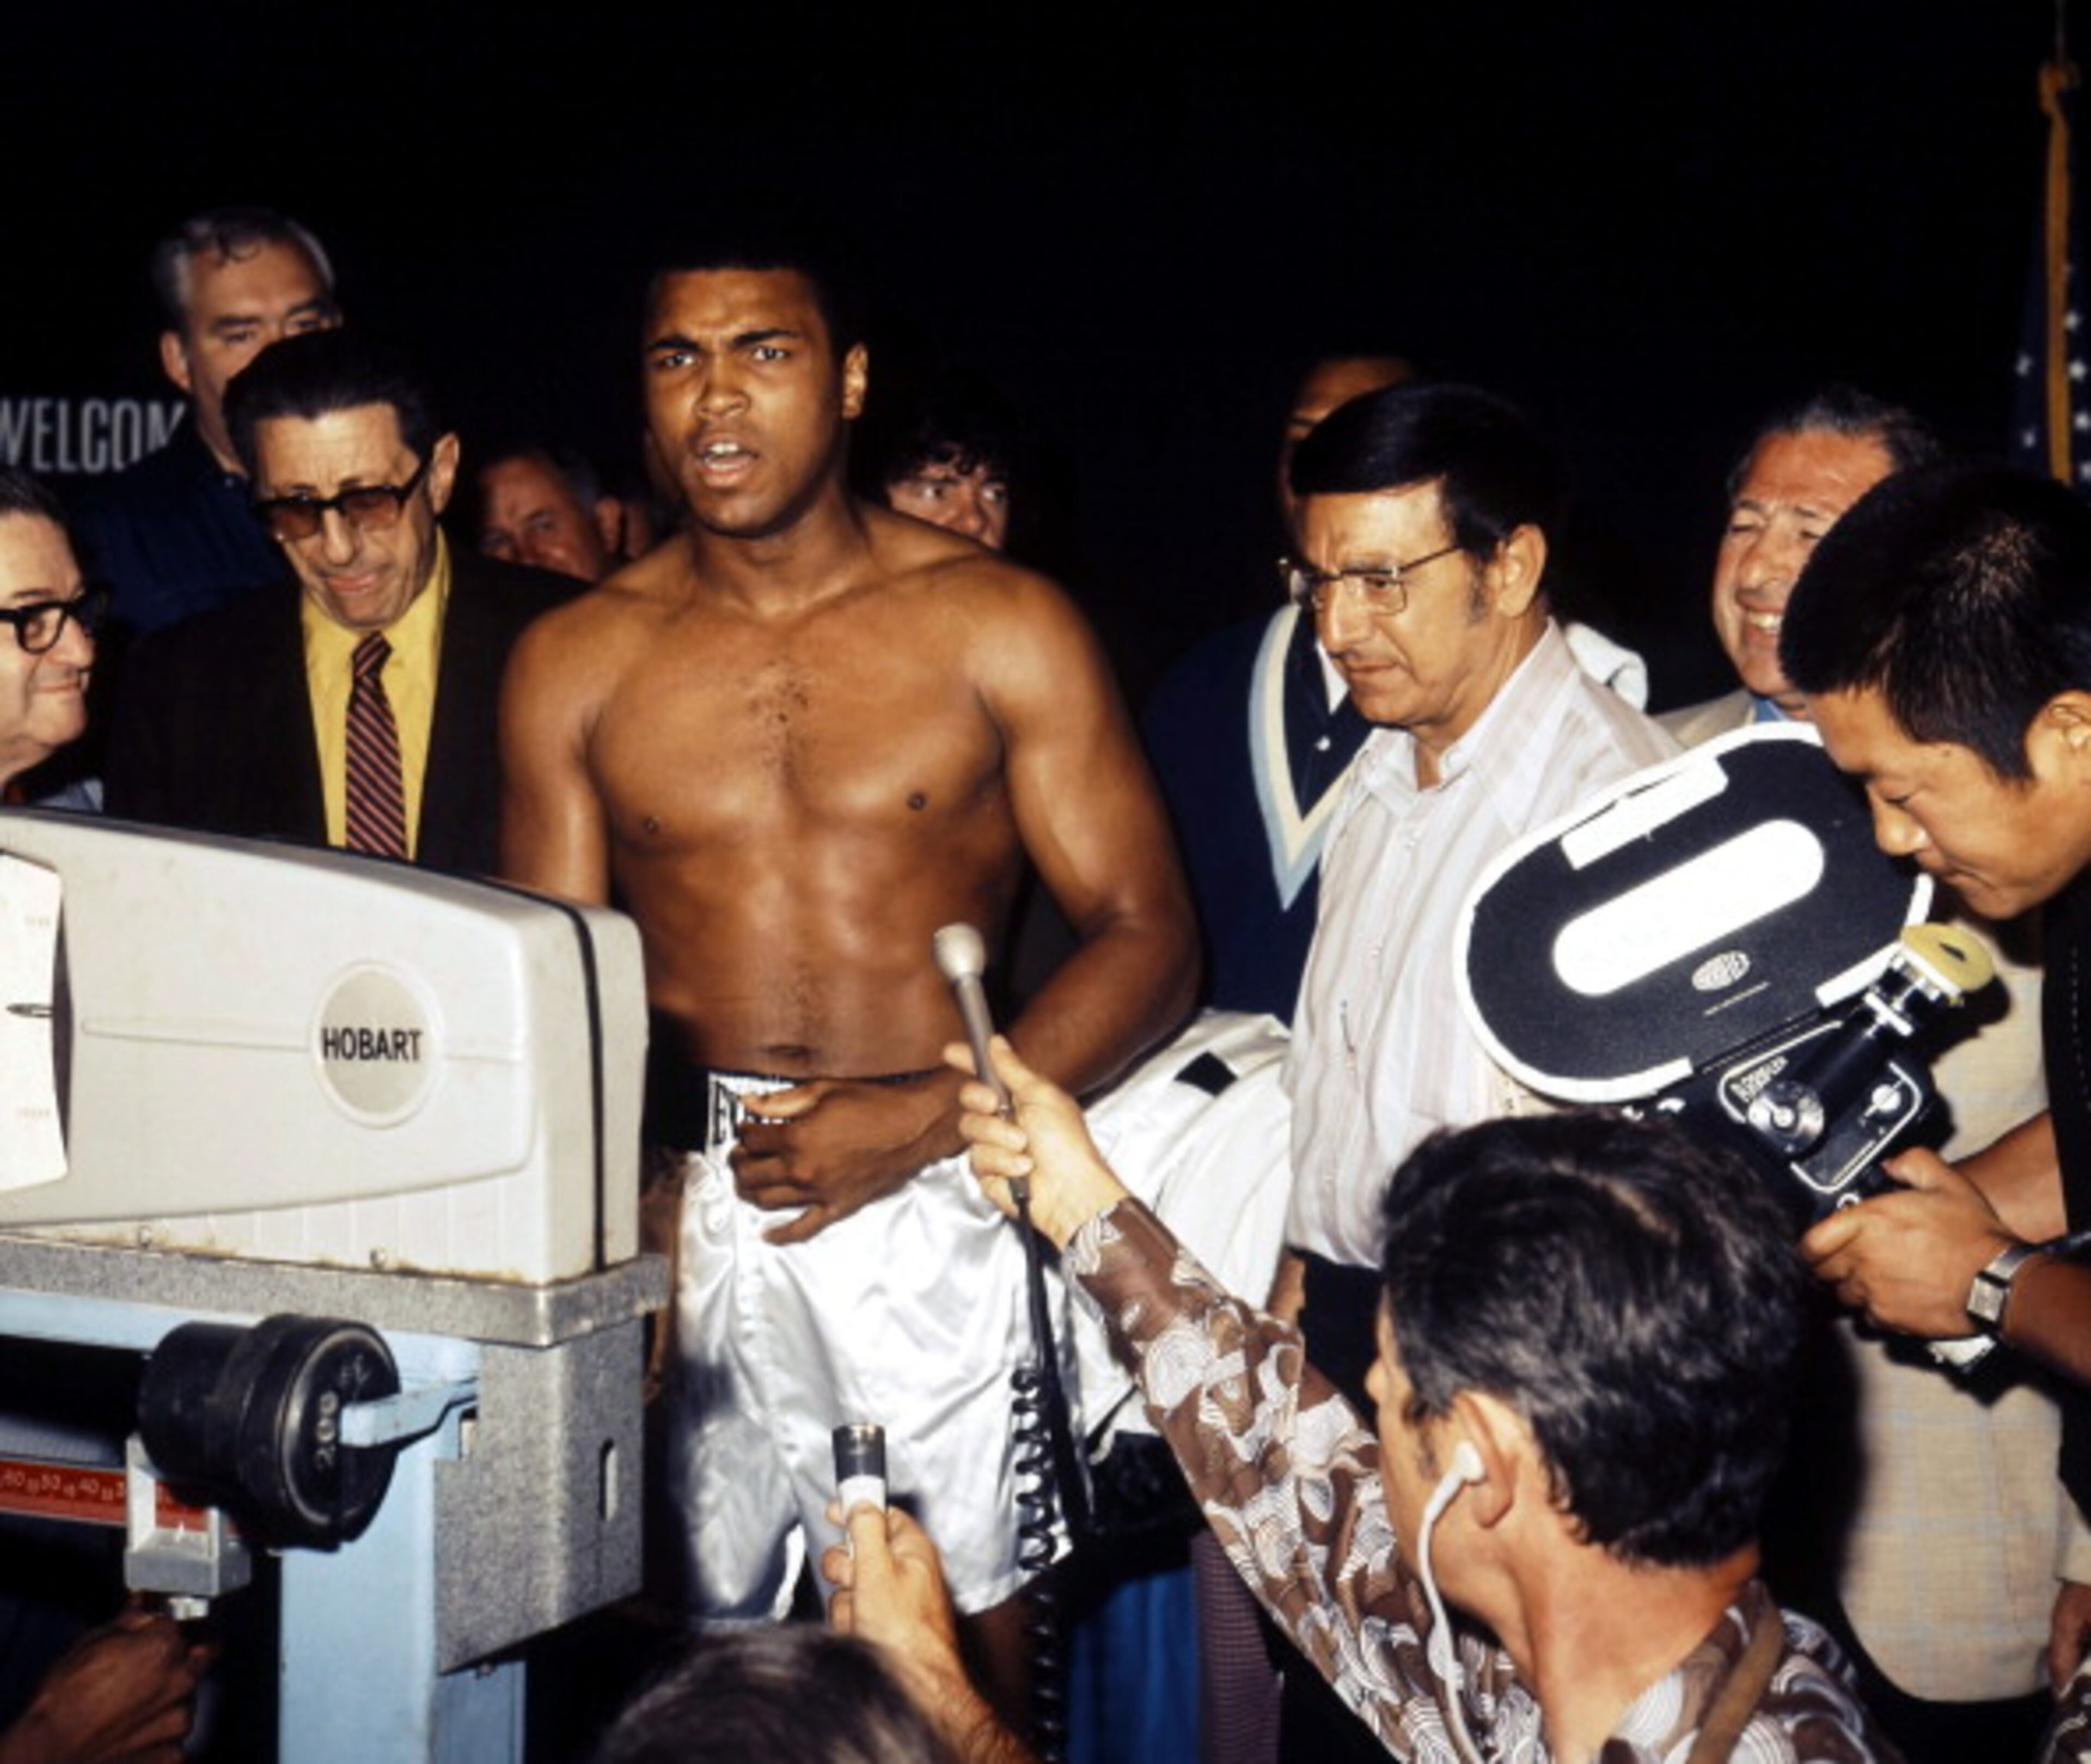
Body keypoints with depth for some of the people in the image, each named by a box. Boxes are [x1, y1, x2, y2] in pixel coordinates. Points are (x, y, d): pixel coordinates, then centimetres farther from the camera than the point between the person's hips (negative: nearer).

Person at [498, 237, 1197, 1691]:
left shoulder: (1001, 627, 2)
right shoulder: (575, 662, 8)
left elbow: (1149, 942, 0)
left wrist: (922, 1120, -13)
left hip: (936, 1214, -1)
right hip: (682, 1222, 2)